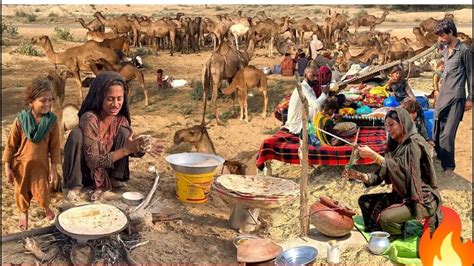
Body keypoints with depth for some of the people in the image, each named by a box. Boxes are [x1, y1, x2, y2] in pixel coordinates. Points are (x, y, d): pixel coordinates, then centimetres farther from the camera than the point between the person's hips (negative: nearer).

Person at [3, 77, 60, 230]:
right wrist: (7, 167, -5)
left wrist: (54, 168, -4)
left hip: (41, 164, 0)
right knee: (21, 191, 19)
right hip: (21, 164, 0)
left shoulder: (52, 121, -15)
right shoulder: (21, 120, -17)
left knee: (42, 192, 12)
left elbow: (55, 146, -6)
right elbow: (11, 145, -7)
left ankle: (46, 208, 46)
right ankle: (24, 213, 47)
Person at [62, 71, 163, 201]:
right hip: (84, 172, -4)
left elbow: (128, 148, -1)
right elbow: (94, 161, -30)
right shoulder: (89, 119, -28)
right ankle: (74, 185, -13)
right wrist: (126, 150, -38)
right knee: (76, 134, -30)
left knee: (124, 132, -15)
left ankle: (110, 182, -6)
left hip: (106, 170, 5)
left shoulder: (120, 119, -11)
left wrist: (142, 149, -24)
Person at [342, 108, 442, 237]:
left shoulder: (415, 143, -13)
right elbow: (382, 174, 5)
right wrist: (358, 175, -9)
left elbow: (400, 168, -26)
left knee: (386, 217, -27)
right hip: (402, 196, 9)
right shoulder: (395, 145, 11)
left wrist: (373, 155, -28)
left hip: (422, 199, -9)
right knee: (365, 201, 5)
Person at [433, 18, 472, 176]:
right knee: (437, 131, 9)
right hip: (442, 96, 7)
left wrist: (470, 98, -7)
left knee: (447, 134, -10)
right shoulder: (445, 51, 13)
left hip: (456, 98, -7)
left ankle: (448, 166, 0)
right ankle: (439, 157, 23)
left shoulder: (464, 51, -9)